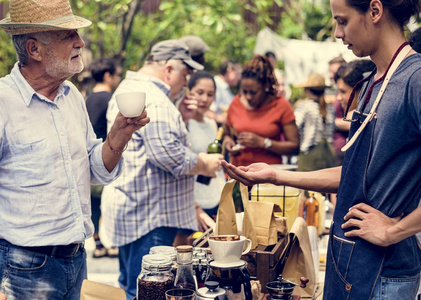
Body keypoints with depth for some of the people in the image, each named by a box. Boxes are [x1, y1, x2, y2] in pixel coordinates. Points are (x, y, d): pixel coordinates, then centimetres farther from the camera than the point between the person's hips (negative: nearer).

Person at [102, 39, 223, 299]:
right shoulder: (153, 100, -19)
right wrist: (205, 165, -12)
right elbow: (167, 155, -27)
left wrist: (181, 116, 10)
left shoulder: (128, 89, 17)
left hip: (129, 208, 11)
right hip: (150, 214, -11)